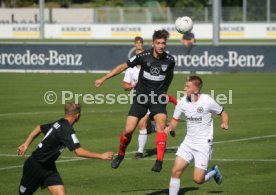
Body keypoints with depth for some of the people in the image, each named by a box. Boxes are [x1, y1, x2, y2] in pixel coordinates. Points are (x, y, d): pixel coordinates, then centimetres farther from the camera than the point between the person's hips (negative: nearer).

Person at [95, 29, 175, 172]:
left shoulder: (169, 60, -7)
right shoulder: (144, 56, -12)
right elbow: (123, 66, -2)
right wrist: (103, 79, -2)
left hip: (158, 97, 0)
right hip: (141, 96, 0)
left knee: (161, 123, -25)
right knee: (129, 130, -5)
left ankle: (159, 161, -25)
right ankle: (121, 154, 25)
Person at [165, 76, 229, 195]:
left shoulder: (207, 101, -14)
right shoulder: (183, 102, -3)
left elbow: (222, 113, 2)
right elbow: (175, 119, 9)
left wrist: (224, 123, -18)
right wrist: (170, 127, -12)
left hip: (203, 144, -4)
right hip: (188, 143, 4)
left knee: (198, 179, -8)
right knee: (176, 171, -9)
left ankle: (214, 172, 23)